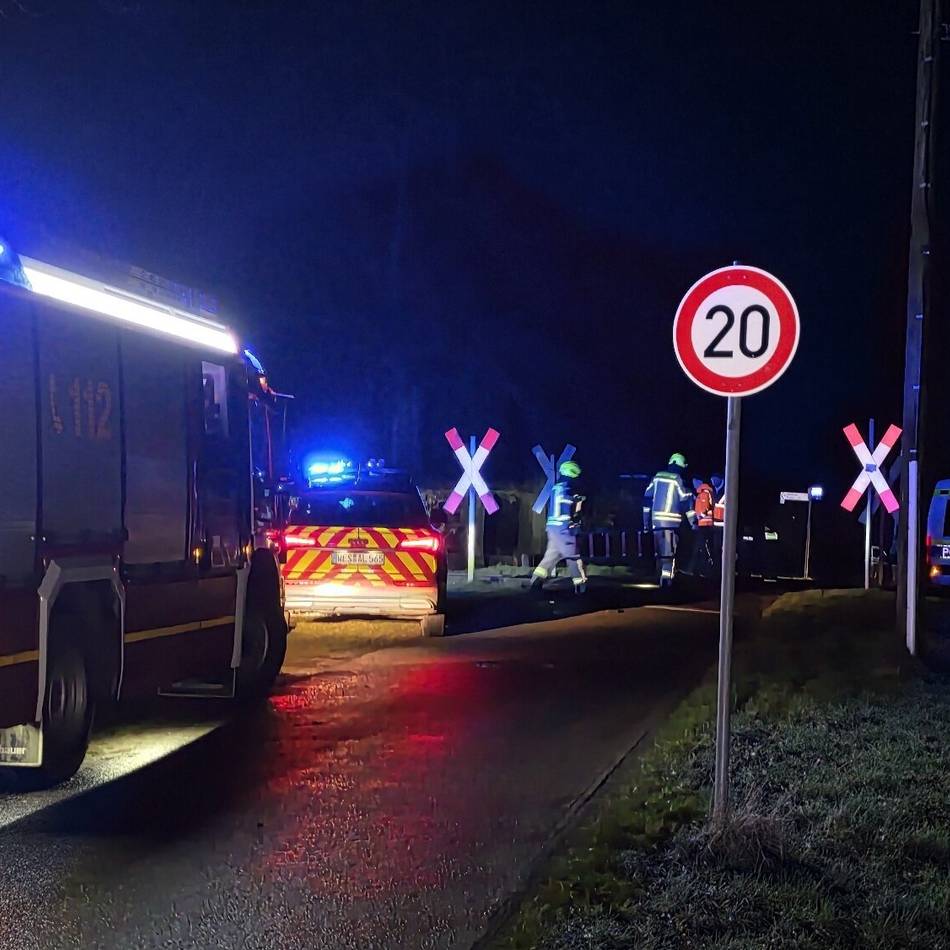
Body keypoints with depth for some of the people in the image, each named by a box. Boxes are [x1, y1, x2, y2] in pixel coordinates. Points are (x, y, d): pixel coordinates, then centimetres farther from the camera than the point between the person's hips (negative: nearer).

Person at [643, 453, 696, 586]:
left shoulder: (657, 477, 10)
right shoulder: (678, 480, -5)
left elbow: (647, 499, 12)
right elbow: (686, 502, -7)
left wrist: (646, 520, 19)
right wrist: (693, 521, -2)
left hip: (656, 520, 5)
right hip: (671, 521, -5)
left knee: (659, 551, 16)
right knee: (669, 551, -5)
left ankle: (662, 575, 25)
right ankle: (666, 579, -13)